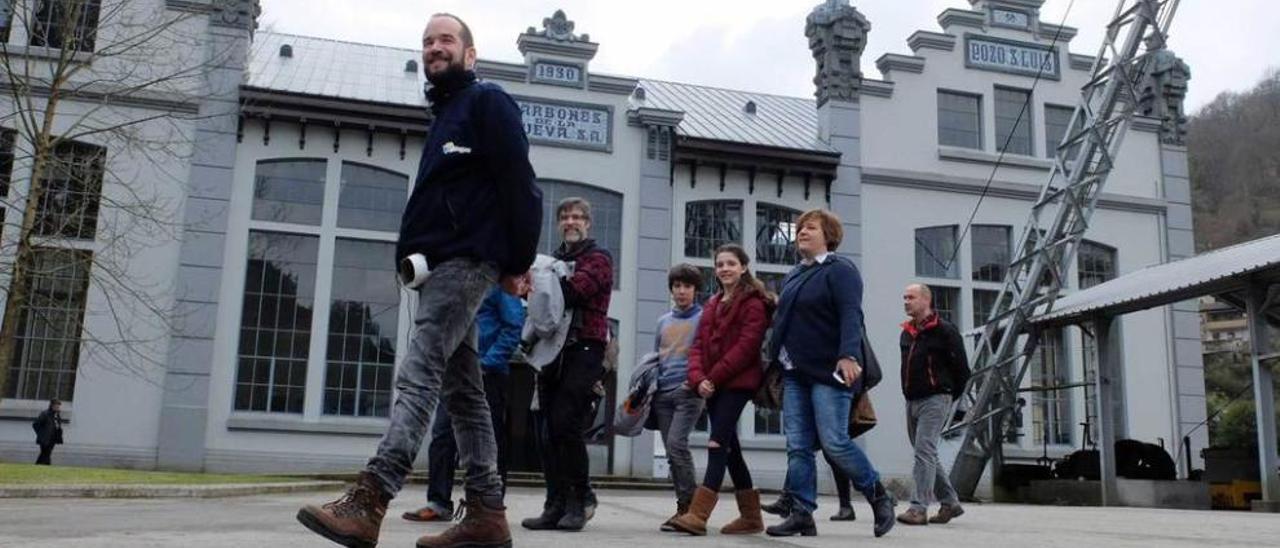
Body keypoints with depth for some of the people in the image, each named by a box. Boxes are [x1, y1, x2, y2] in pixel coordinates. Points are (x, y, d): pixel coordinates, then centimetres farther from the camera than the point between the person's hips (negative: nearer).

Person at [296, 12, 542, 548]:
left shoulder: (487, 102, -1)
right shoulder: (445, 114, 25)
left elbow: (520, 186, -10)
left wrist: (518, 263, -13)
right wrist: (415, 252, 11)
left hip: (466, 260, -10)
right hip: (442, 264, 10)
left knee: (418, 375, -19)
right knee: (462, 391, 5)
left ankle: (367, 504, -26)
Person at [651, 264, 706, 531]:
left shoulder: (703, 317, 3)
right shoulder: (664, 321, 18)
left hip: (688, 391, -6)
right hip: (663, 392, 6)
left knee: (676, 443, -19)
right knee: (672, 450, 4)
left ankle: (687, 504, -11)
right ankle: (684, 506, 11)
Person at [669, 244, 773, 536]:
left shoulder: (753, 303, -3)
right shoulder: (712, 304, 20)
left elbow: (746, 346, -14)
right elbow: (699, 344, 12)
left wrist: (713, 377, -16)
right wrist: (698, 377, -6)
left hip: (737, 383, -8)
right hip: (713, 385, 8)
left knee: (717, 444, -15)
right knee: (730, 448, 10)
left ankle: (698, 514, -20)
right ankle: (751, 516, 19)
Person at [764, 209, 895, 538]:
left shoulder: (840, 270, -4)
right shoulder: (793, 276, 19)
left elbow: (851, 315, -18)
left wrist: (848, 355, -32)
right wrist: (776, 364, 20)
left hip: (828, 372, -8)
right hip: (795, 375, 8)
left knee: (834, 442, -9)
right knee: (797, 446, 2)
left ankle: (880, 498, 12)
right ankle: (802, 515, 5)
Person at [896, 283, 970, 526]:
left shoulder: (945, 331, -7)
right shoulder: (906, 333, 15)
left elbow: (962, 369, -5)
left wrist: (949, 395, 1)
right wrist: (909, 393, 15)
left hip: (934, 400, -8)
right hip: (912, 402, 8)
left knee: (924, 451, -15)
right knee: (926, 455, 12)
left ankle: (918, 508, -18)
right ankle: (950, 502, 23)